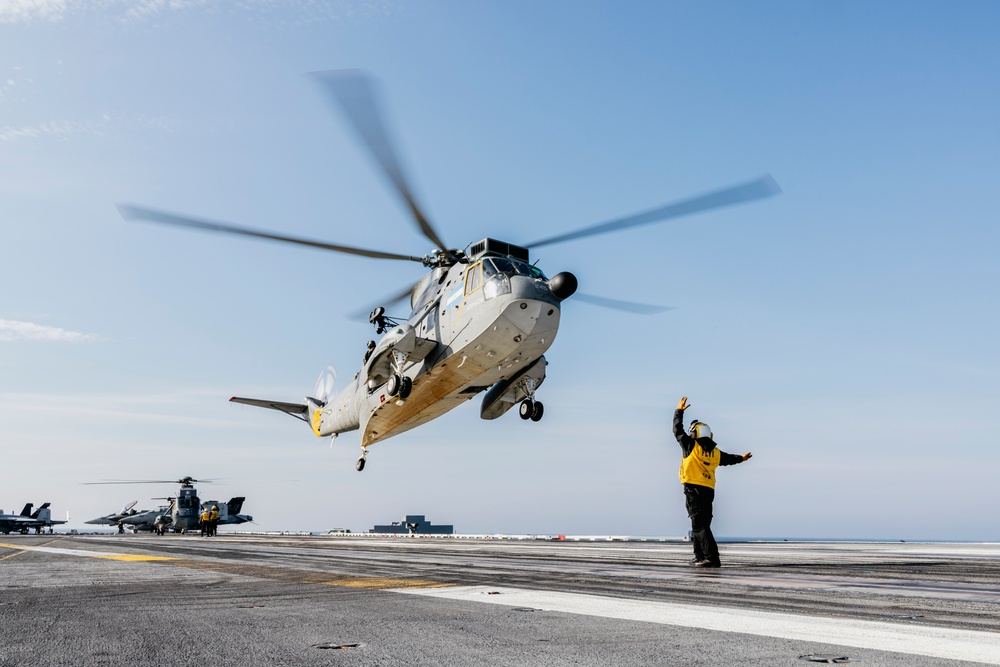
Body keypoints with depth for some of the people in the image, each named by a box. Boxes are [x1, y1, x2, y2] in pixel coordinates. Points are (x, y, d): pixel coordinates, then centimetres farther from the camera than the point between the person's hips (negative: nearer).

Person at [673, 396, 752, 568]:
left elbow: (677, 430, 6)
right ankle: (700, 556, 22)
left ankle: (712, 558, -19)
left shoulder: (691, 446, -2)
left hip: (693, 489, -6)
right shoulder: (716, 452, 13)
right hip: (709, 491, 6)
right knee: (702, 524, 16)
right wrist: (741, 458, 52)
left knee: (700, 525, -11)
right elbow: (729, 458, 31)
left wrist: (679, 410, 19)